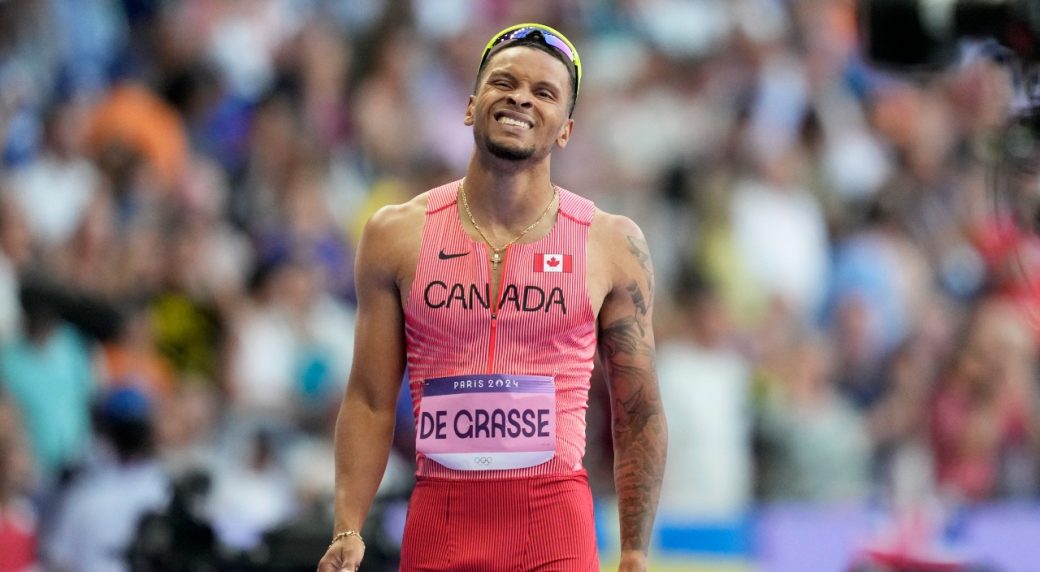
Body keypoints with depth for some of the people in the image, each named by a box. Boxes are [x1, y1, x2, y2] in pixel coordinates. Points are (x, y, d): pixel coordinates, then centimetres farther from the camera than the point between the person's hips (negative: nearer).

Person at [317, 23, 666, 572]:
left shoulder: (612, 245, 4)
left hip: (554, 523, -1)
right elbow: (369, 402, 7)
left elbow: (638, 415, 7)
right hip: (438, 521, 1)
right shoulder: (398, 234, 6)